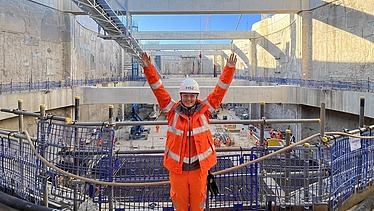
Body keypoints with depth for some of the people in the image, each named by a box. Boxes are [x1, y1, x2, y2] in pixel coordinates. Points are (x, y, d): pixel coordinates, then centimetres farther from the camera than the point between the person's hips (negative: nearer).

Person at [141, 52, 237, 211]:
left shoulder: (204, 109, -2)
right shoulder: (173, 110, -4)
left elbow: (220, 90, -4)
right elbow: (158, 89, -8)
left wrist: (229, 69, -10)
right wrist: (149, 68, -16)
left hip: (199, 165, 1)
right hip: (177, 166, 0)